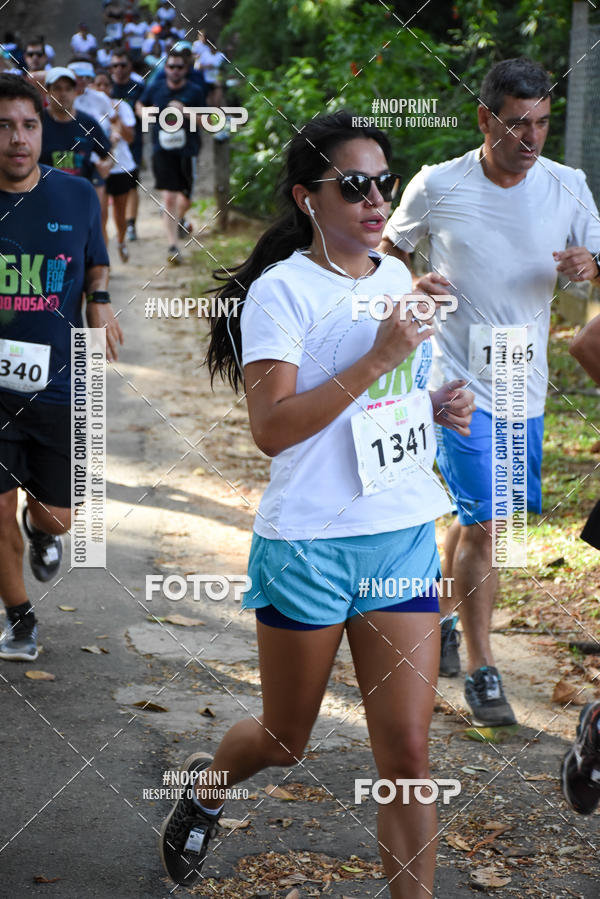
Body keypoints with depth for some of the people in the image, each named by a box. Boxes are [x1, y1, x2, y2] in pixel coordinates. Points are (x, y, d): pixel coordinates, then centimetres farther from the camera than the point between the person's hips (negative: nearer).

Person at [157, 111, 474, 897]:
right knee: (285, 743, 14)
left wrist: (440, 404, 6)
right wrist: (375, 362, -25)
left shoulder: (396, 277, 10)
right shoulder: (282, 290, -12)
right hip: (309, 545, -5)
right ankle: (204, 785, 46)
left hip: (405, 537, 5)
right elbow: (271, 428, -21)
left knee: (407, 752, -1)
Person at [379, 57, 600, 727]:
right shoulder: (437, 186, -7)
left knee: (476, 516, 17)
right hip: (459, 381, -4)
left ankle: (439, 616, 41)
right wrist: (410, 286, -13)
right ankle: (479, 671, 2)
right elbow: (389, 249, 8)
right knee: (482, 524, -9)